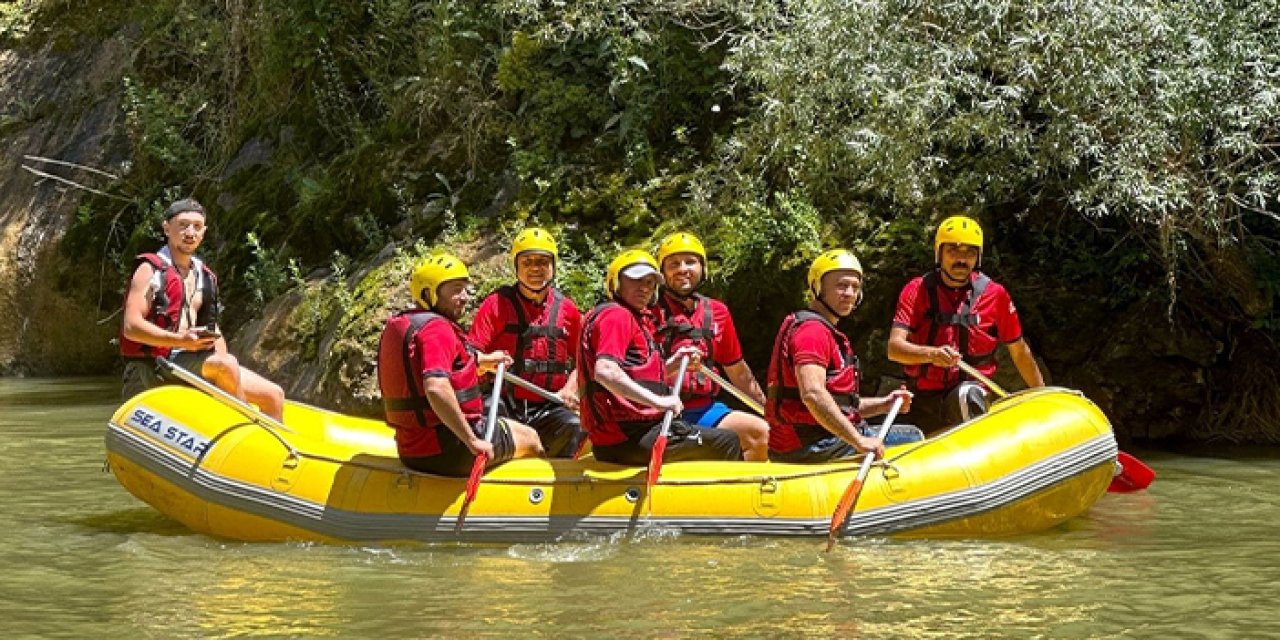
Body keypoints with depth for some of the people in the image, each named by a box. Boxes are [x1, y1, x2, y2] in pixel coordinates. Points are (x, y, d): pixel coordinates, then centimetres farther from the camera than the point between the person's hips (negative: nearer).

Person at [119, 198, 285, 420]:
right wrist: (180, 340, -26)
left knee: (274, 395, -3)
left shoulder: (205, 276, 18)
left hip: (191, 364, 7)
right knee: (226, 364, -32)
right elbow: (131, 327, -14)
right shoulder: (151, 270, -3)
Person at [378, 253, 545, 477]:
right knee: (530, 438, 14)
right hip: (449, 453, -10)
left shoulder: (396, 325, 10)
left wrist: (481, 361, 27)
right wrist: (473, 442, -30)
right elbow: (436, 388, -35)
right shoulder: (436, 327, -20)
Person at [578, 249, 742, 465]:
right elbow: (605, 372, -28)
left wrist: (673, 364, 10)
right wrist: (659, 401, -29)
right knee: (728, 442, -5)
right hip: (631, 441, -11)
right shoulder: (616, 315, -12)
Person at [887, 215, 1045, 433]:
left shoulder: (995, 294, 1)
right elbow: (894, 348, -13)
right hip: (923, 402, 2)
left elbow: (1019, 352, 13)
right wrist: (932, 354, -33)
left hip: (971, 394, -2)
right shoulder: (917, 290, -1)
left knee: (966, 396, -34)